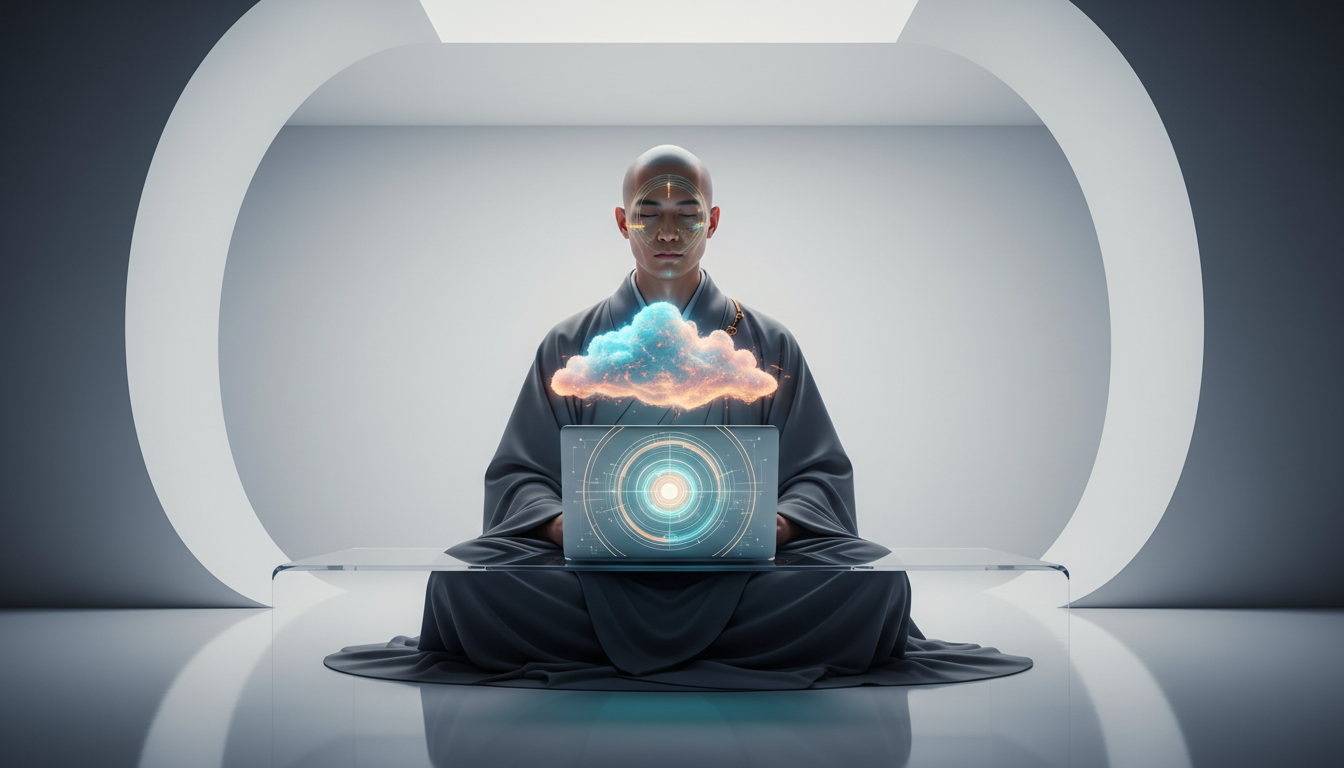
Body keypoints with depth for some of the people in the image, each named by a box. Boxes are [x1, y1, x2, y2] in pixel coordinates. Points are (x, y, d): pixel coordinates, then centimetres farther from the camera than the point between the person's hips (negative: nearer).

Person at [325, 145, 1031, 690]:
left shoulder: (766, 345, 15)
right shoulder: (570, 346, 15)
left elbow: (822, 474, 10)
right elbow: (517, 475, 10)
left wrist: (777, 520, -13)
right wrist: (562, 520, -13)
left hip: (736, 570, 0)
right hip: (597, 572, 0)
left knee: (874, 585, -28)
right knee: (463, 582, -28)